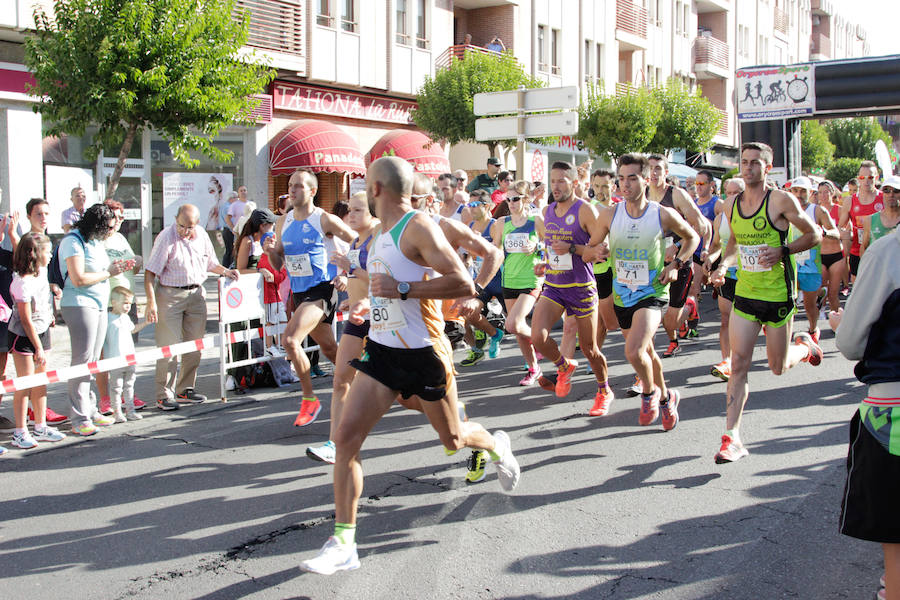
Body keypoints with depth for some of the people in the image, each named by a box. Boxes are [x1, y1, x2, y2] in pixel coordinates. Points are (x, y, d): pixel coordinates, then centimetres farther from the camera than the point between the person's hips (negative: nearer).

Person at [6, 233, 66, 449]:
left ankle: (41, 427, 20)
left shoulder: (41, 271, -1)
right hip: (23, 336, -8)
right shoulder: (23, 283, -25)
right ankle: (20, 432, 2)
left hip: (42, 331, 8)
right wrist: (39, 349, -18)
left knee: (40, 382, 11)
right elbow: (26, 320, -21)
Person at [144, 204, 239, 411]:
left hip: (196, 294, 6)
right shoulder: (166, 238, -12)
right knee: (169, 346, -7)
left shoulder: (201, 235, 6)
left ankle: (185, 390, 22)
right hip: (170, 295, -6)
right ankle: (164, 396, 0)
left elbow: (210, 263, 21)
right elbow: (150, 273, -14)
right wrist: (151, 302, -22)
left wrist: (226, 272, 1)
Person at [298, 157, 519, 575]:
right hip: (382, 350, 7)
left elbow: (464, 285, -25)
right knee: (346, 438, -7)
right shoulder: (382, 235, 11)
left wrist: (402, 290, -28)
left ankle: (496, 446, 49)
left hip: (423, 353, -7)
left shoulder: (418, 227, -17)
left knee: (453, 438, 13)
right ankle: (342, 544, -2)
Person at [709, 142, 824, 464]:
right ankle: (731, 437, -4)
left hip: (778, 295, -4)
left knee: (778, 367, 10)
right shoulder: (731, 205, 5)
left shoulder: (781, 201, -11)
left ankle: (805, 346, 44)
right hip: (744, 294, 4)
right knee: (738, 364, -5)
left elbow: (814, 234, -4)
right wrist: (724, 265, 3)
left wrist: (783, 251, -19)